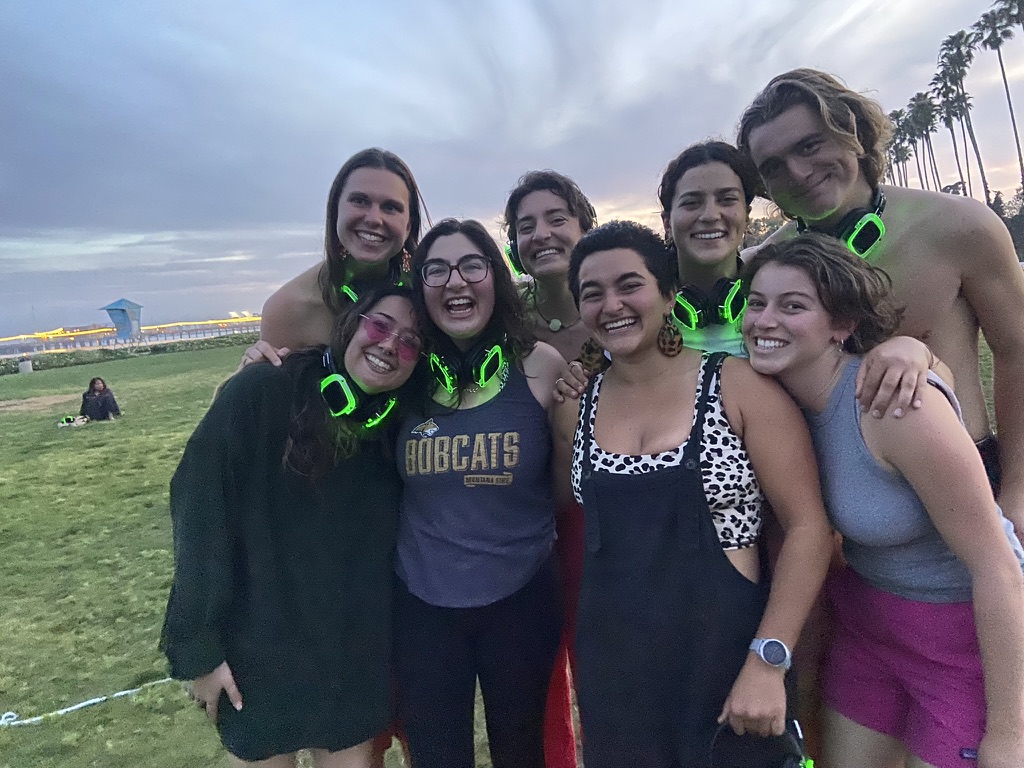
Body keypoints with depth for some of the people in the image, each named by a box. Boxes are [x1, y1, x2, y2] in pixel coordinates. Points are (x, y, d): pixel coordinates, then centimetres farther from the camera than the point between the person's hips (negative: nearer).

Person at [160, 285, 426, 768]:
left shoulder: (397, 427, -4)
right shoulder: (261, 394, -17)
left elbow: (392, 542, 3)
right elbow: (198, 509, -16)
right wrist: (197, 644, -13)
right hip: (261, 655, -3)